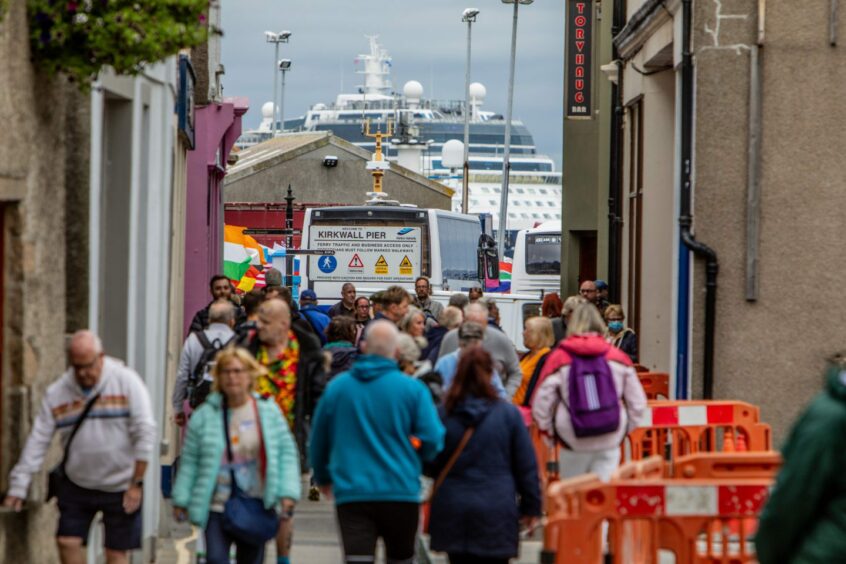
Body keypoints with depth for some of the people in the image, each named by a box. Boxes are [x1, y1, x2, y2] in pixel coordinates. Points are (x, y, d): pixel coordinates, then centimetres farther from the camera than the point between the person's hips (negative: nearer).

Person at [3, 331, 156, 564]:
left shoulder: (126, 381, -13)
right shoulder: (57, 392, -4)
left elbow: (145, 434, -15)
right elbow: (38, 441, -2)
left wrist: (136, 484, -16)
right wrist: (18, 487, -6)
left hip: (120, 488, -3)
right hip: (76, 486, 3)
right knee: (67, 541, 0)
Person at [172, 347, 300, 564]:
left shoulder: (269, 412, 1)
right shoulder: (204, 416, -1)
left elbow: (286, 452, 4)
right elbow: (190, 461, 4)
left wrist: (288, 493, -6)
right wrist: (181, 500, 3)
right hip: (217, 506, -1)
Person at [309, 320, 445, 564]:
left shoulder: (336, 387, 3)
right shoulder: (412, 389, -5)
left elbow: (318, 441, 13)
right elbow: (433, 441, -8)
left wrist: (323, 478, 31)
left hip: (350, 492, 1)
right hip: (401, 492, 0)